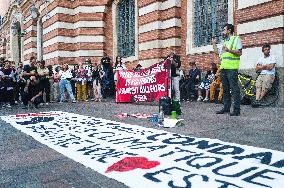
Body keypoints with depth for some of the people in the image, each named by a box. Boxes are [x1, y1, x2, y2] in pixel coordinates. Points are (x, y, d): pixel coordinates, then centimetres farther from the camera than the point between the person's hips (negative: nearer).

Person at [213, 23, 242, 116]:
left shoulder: (236, 39, 1)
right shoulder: (224, 42, 23)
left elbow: (239, 53, -9)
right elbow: (217, 52, 23)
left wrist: (229, 50, -21)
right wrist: (214, 43, 20)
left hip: (232, 68, -8)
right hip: (223, 68, 8)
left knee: (234, 89, -7)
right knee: (225, 89, 10)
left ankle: (237, 109, -4)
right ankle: (226, 107, 16)